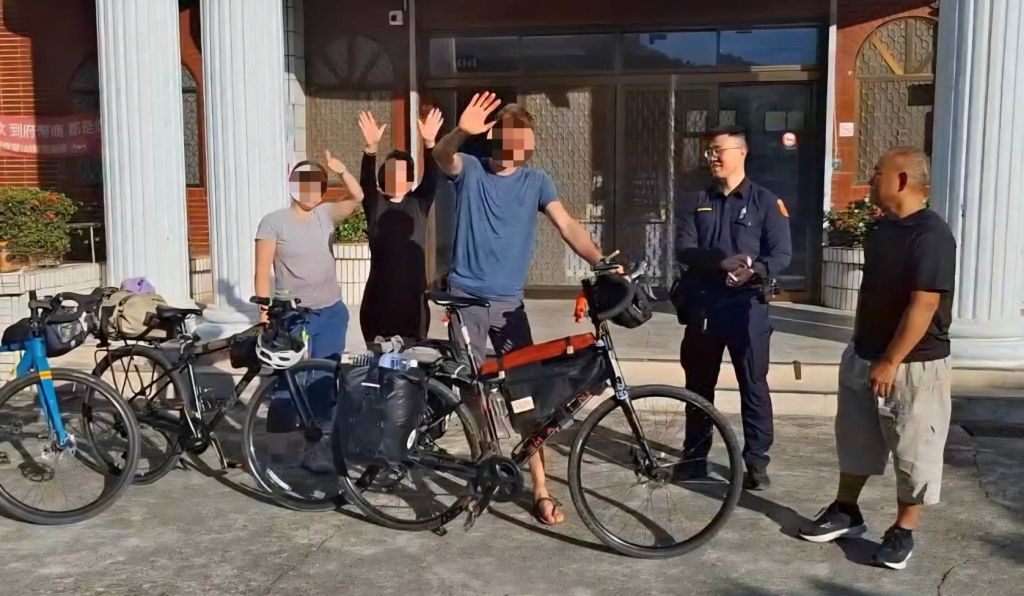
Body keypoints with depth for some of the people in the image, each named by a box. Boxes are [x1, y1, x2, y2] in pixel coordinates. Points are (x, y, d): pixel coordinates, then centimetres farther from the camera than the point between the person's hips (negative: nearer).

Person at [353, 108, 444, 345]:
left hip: (413, 296, 1)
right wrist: (371, 147, -32)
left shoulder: (419, 203, 7)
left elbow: (431, 178, -9)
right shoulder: (375, 204, 4)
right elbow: (366, 181, -14)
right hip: (379, 296, -1)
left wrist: (429, 143, -26)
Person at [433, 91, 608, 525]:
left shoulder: (536, 181, 4)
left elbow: (566, 224, -7)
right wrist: (461, 132, -45)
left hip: (508, 302, 2)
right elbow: (441, 156, -22)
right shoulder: (471, 170, -1)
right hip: (465, 297, -1)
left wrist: (600, 262, -22)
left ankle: (540, 491, 5)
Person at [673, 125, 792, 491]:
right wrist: (720, 261, -20)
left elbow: (782, 254, -6)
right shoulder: (699, 202, 10)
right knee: (698, 383, 11)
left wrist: (754, 271, -27)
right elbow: (683, 249, -2)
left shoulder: (765, 202, 1)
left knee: (753, 385, 1)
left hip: (746, 306, -4)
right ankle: (695, 457, 23)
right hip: (703, 305, 4)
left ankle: (756, 462, 10)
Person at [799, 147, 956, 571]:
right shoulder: (883, 229, 8)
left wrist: (890, 362, -23)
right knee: (855, 439, 17)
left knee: (912, 451, 5)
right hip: (863, 355, 9)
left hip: (911, 364, -9)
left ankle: (903, 532, 17)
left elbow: (924, 305, -24)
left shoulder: (931, 234, -20)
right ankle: (846, 512, 31)